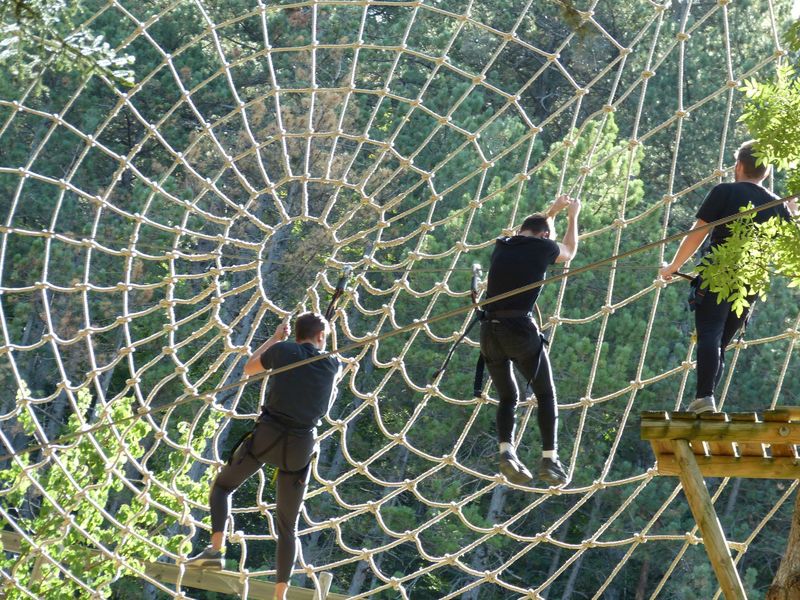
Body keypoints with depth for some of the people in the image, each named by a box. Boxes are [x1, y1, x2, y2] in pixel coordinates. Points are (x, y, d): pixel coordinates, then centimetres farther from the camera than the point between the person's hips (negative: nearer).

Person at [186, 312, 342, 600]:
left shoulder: (284, 351, 2)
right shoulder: (333, 365, 8)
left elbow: (249, 368, 20)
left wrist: (275, 338, 29)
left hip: (266, 435, -2)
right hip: (300, 447, 2)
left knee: (222, 486, 20)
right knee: (287, 526, 13)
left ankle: (215, 549, -2)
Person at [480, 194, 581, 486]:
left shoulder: (502, 246, 15)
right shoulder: (541, 247, 3)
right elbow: (569, 252, 27)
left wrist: (552, 211, 50)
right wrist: (572, 216, 41)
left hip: (489, 331, 4)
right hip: (521, 330, -4)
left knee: (507, 397, 15)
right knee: (546, 395, 12)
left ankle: (506, 451, -8)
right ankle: (549, 459, 5)